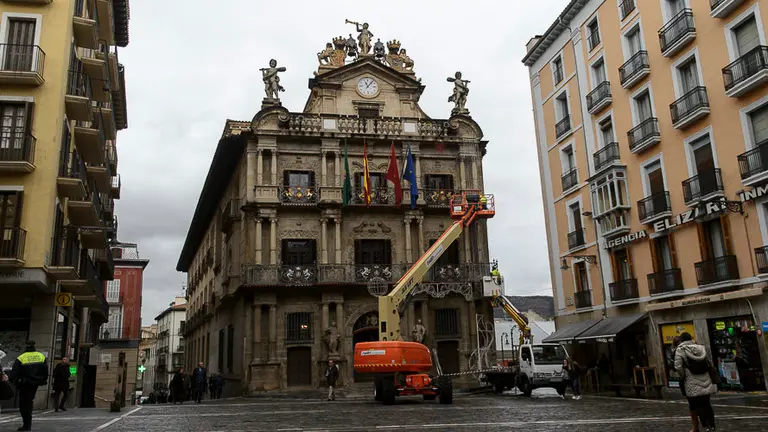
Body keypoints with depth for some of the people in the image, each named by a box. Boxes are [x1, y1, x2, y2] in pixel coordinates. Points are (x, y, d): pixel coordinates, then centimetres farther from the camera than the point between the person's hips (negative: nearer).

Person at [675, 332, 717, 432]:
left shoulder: (680, 350, -7)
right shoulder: (700, 348, 8)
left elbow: (678, 367, -16)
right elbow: (710, 363, 13)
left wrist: (682, 377, 0)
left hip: (692, 384, -5)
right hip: (705, 382, 5)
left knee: (698, 406, 1)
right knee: (707, 404, 14)